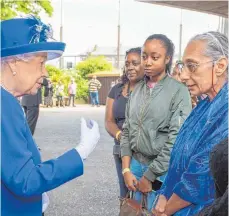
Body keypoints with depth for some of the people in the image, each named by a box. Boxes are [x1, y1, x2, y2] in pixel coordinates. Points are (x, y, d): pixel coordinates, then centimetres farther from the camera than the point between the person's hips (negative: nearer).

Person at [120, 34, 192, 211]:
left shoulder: (179, 91, -11)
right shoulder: (137, 89, 5)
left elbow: (176, 139, -15)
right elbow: (127, 130, 7)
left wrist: (149, 176, -12)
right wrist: (126, 169, -1)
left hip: (162, 170, -5)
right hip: (135, 164, 5)